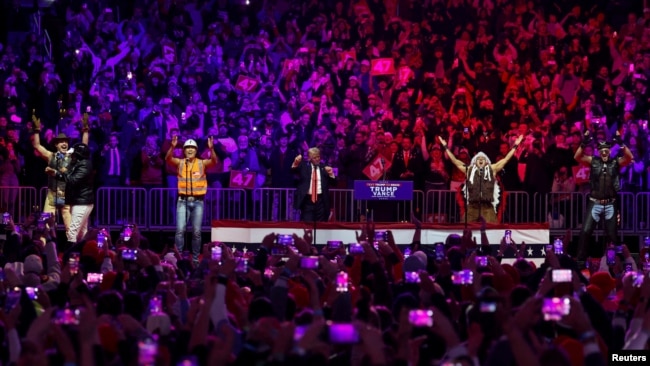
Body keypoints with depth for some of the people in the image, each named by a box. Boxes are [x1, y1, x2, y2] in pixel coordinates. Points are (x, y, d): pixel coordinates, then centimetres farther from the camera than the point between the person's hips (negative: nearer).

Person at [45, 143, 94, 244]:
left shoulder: (84, 165, -16)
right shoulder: (77, 163, 15)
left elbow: (73, 180, -24)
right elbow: (67, 178, 16)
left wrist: (65, 172, -7)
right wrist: (55, 173, 0)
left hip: (82, 203, -11)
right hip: (80, 202, 11)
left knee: (72, 232, -16)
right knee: (82, 234, 12)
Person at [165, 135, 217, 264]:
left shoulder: (202, 163, 3)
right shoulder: (180, 163, 3)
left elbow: (214, 161, -14)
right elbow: (168, 159, -14)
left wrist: (211, 148, -32)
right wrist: (172, 146, -31)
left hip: (198, 201, 1)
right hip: (183, 201, -1)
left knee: (196, 232, 4)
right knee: (180, 230, -9)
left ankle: (195, 258, 12)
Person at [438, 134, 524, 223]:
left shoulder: (492, 169, 12)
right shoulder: (469, 169, 12)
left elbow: (506, 159, 13)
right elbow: (455, 161, 13)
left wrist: (515, 146, 12)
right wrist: (445, 147, 13)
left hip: (487, 206, 0)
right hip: (472, 206, 0)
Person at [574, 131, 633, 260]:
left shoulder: (616, 162, 1)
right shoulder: (593, 161, 1)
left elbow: (629, 157, -14)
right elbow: (577, 157, -10)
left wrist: (621, 143, -26)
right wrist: (584, 143, -24)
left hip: (610, 204, 0)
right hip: (595, 203, 0)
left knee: (611, 234, 8)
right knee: (585, 231, -7)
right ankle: (580, 259, 1)